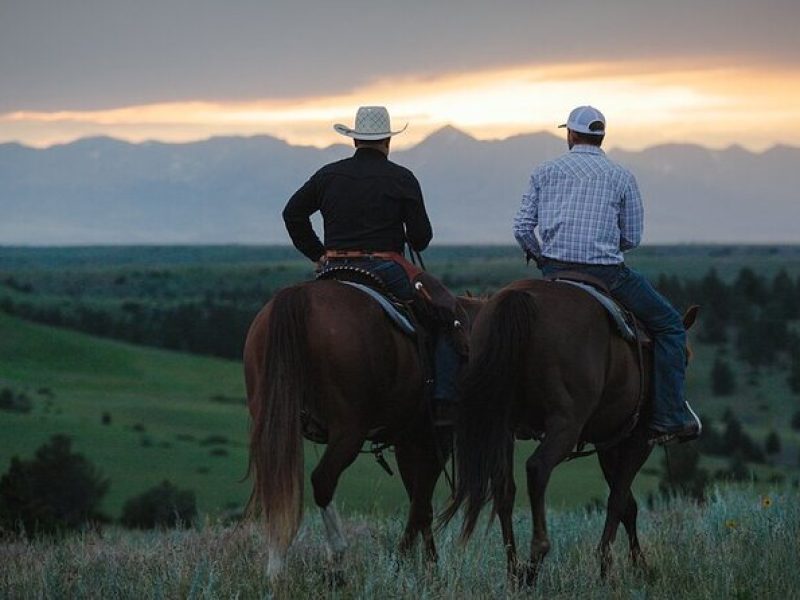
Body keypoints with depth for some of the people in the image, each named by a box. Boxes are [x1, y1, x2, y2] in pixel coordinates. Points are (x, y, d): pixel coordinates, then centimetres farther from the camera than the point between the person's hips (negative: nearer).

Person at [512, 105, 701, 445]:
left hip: (554, 272, 3)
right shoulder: (621, 177, 5)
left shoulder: (545, 172, 9)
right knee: (669, 326, 11)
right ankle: (669, 419, 2)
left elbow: (522, 228, 3)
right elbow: (632, 238, 5)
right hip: (606, 273, -3)